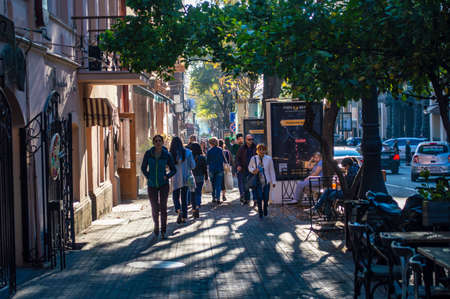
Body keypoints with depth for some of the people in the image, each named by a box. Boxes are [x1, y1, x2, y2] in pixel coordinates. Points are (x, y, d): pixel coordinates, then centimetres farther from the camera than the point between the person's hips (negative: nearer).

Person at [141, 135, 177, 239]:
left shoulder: (167, 155, -5)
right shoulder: (148, 153, -4)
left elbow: (173, 170, 5)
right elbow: (143, 168, 7)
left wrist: (167, 176, -12)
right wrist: (148, 177, -5)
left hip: (163, 184, -1)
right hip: (152, 185, 1)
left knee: (163, 206, -11)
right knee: (155, 208, 5)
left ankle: (163, 231, -3)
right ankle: (156, 225, 31)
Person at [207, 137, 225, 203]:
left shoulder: (209, 151, -5)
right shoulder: (220, 150, -4)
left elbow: (207, 161, -1)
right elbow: (223, 159, -1)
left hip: (212, 169, 0)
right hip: (219, 169, 0)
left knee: (213, 184, 13)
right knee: (218, 184, 0)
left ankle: (214, 198, 14)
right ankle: (218, 198, -11)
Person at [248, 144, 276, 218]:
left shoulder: (269, 159, -3)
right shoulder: (253, 159, -2)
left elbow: (272, 171, 3)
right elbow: (249, 167, 14)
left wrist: (273, 182, 3)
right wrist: (253, 170, -9)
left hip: (266, 181, 0)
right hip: (257, 181, 0)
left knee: (266, 198, 3)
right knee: (259, 197, -7)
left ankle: (265, 209, 31)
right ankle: (260, 212, 8)